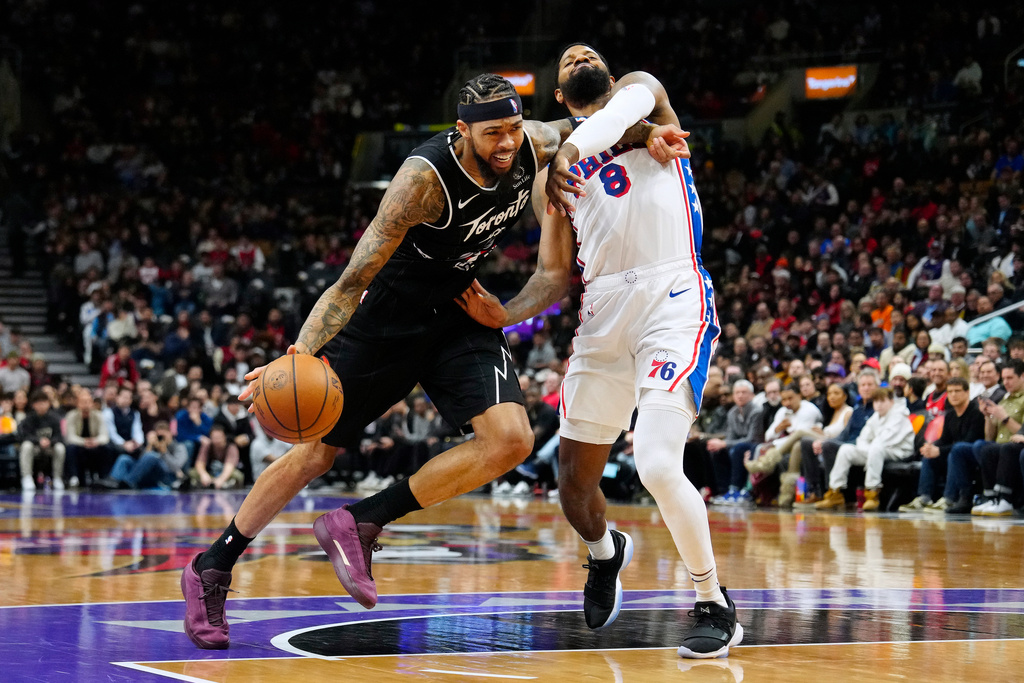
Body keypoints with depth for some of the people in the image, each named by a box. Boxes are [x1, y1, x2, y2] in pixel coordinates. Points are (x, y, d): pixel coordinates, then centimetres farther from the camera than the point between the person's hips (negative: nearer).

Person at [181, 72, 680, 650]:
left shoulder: (535, 145, -15)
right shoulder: (426, 178, -31)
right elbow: (355, 278, -30)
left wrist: (647, 134, -17)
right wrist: (300, 355, -42)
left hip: (460, 315, 5)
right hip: (392, 314, -5)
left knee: (511, 440, -19)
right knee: (318, 452, 3)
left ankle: (361, 524, -9)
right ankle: (212, 568, 21)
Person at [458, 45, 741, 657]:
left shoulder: (639, 88, 11)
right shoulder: (555, 165, 22)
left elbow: (626, 107, -16)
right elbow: (554, 276, 18)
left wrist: (571, 149, -37)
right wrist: (505, 314, -3)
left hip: (674, 299, -6)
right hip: (603, 313, 6)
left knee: (658, 466, -23)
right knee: (574, 482, 10)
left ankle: (716, 605, -4)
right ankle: (605, 551, 45)